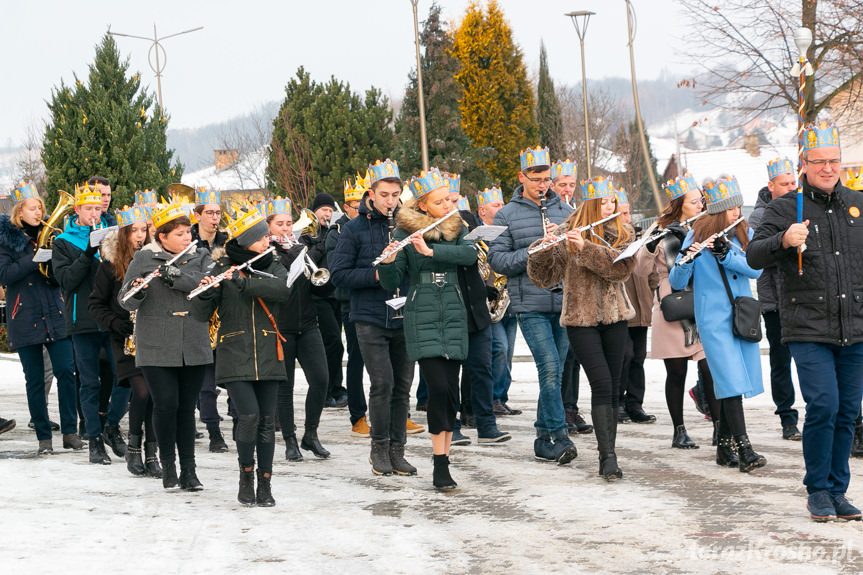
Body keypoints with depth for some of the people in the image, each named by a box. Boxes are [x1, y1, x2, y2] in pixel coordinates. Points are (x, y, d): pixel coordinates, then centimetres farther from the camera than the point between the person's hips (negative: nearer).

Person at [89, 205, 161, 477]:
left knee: (156, 393, -3)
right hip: (127, 340, -2)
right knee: (142, 391, -15)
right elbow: (96, 303, 5)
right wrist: (114, 323, -10)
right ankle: (133, 446, 5)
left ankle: (151, 454, 7)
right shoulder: (111, 265, 1)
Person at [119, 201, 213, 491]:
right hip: (157, 347, -2)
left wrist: (176, 276, -24)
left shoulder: (200, 256, 8)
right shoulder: (145, 258, 1)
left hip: (193, 346, 2)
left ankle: (188, 469, 11)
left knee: (187, 407, 4)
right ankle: (168, 465, 7)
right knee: (166, 404, -10)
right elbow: (126, 302, -1)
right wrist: (135, 291, -24)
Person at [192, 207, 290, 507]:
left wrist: (243, 282, -26)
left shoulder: (273, 266, 8)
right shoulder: (223, 268, 1)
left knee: (267, 420, 1)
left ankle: (265, 483, 11)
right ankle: (246, 477, 3)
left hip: (268, 356, 3)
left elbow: (283, 288, -16)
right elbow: (201, 314, -2)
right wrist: (205, 293, -24)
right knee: (249, 415, -16)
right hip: (235, 355, -3)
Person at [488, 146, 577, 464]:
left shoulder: (564, 210, 13)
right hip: (531, 306, -4)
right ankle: (559, 436, -12)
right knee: (550, 367, -15)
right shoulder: (507, 215, 3)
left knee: (554, 371, 7)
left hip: (564, 303, 4)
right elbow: (497, 260, -3)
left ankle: (543, 439, 17)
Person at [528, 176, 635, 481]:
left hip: (614, 318, 3)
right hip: (581, 319, -3)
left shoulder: (623, 234, 6)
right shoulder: (568, 234, -3)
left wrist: (586, 248, -26)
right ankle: (608, 456, -16)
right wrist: (543, 249, -26)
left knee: (613, 387, 4)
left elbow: (621, 268, -15)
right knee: (601, 385, -14)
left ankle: (607, 456, 11)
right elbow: (544, 278, -8)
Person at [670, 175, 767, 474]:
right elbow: (676, 282, -7)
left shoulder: (744, 234, 6)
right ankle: (744, 450, -17)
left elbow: (755, 269, -10)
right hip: (713, 319, -4)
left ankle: (724, 446, 19)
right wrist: (685, 259, -26)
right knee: (732, 382, -13)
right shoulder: (696, 235, -5)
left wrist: (725, 254, -22)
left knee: (733, 384, 8)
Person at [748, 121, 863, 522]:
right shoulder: (787, 208, 0)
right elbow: (754, 257, -11)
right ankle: (818, 491, 1)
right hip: (808, 330, -4)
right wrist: (784, 241, -29)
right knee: (823, 406, -13)